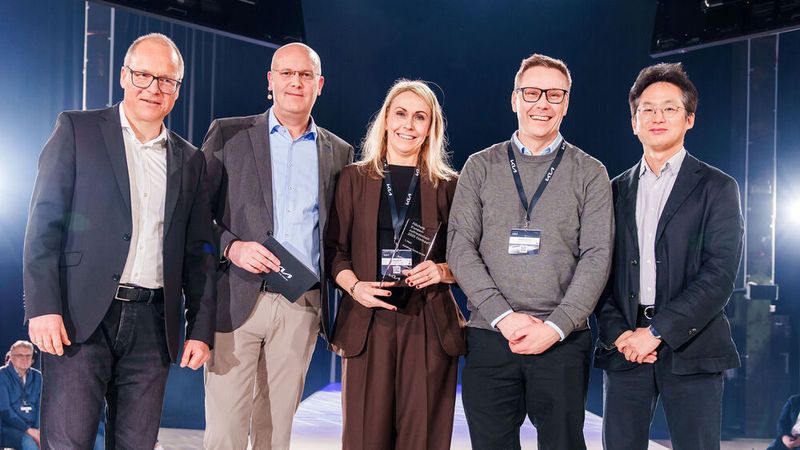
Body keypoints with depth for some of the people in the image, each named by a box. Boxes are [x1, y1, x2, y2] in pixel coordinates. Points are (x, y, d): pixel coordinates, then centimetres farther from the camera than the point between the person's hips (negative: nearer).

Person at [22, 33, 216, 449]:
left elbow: (198, 253, 14)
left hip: (152, 324, 4)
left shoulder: (190, 161, 14)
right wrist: (43, 306, -12)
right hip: (80, 317, -3)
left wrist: (200, 330, 8)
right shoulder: (76, 130, 4)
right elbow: (44, 224, -2)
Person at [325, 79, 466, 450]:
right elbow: (334, 249, 8)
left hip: (430, 325, 0)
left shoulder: (449, 185, 8)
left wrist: (444, 271, -10)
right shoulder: (355, 179, 9)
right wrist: (354, 285, -10)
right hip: (367, 322, 0)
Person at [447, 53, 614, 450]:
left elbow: (596, 257, -1)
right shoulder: (480, 167, 9)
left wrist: (556, 326, -12)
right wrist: (503, 316, -10)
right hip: (490, 336, 1)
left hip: (563, 340, 0)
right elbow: (461, 248, 2)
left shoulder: (590, 173, 7)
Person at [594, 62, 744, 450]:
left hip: (689, 348, -3)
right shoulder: (616, 191, 13)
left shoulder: (717, 188, 3)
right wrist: (618, 332, -8)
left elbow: (720, 274, -7)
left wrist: (657, 331, -13)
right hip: (623, 346, 3)